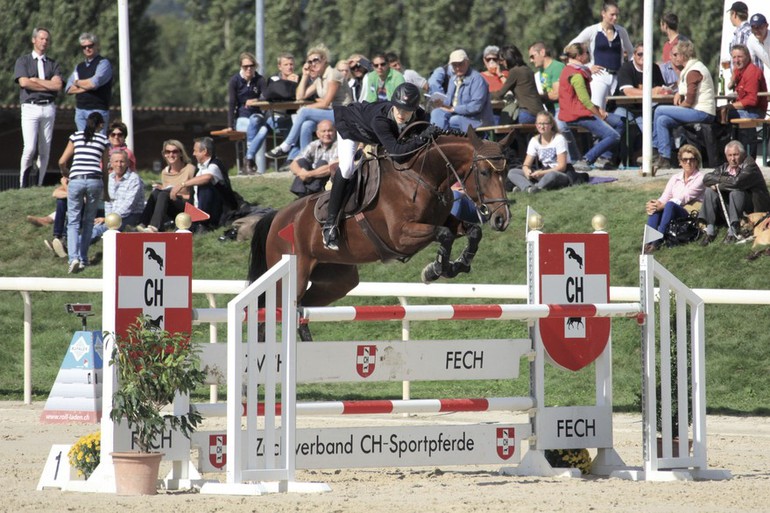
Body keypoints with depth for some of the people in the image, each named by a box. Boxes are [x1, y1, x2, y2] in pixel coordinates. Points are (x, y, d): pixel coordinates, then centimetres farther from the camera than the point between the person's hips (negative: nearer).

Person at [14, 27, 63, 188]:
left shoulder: (53, 64, 15)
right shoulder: (23, 61, 8)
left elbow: (58, 85, -1)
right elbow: (23, 82, -8)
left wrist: (36, 81, -5)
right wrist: (48, 85, -3)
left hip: (48, 108, 3)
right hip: (30, 107, -3)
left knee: (45, 150, 0)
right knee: (30, 147, -15)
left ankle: (39, 185, 5)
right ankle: (23, 183, -1)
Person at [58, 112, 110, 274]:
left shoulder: (76, 136, 13)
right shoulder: (104, 140, 12)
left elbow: (62, 162, 9)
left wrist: (67, 175, 30)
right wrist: (106, 193, 26)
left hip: (76, 180, 0)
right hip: (95, 180, 0)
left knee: (73, 222, 1)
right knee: (88, 221, 14)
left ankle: (73, 258, -18)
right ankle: (83, 259, 14)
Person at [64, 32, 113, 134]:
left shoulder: (103, 63, -2)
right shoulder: (79, 67, 17)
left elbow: (95, 83, -18)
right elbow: (68, 89, 7)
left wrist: (78, 83, 1)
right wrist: (87, 86, -8)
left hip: (98, 110, -7)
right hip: (80, 111, 7)